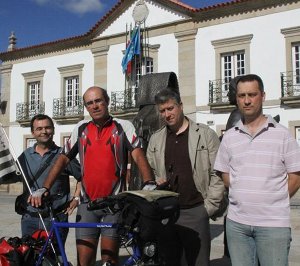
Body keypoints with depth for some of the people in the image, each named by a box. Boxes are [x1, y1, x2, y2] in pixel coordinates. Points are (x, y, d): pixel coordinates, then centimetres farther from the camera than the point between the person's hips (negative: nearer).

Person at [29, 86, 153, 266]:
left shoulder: (124, 127, 0)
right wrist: (44, 189, 0)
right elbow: (63, 160, 11)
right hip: (87, 203, 3)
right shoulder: (81, 130, 11)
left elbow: (138, 156, -12)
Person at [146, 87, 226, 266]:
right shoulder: (156, 139, 12)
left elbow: (217, 174, -3)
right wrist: (154, 181, -2)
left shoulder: (206, 134, -1)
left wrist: (210, 207, -7)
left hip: (195, 211, -4)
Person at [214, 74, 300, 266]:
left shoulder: (282, 134, -3)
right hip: (236, 222, 3)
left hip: (273, 223, -3)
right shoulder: (229, 137, 7)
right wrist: (243, 198, 4)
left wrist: (272, 202, -1)